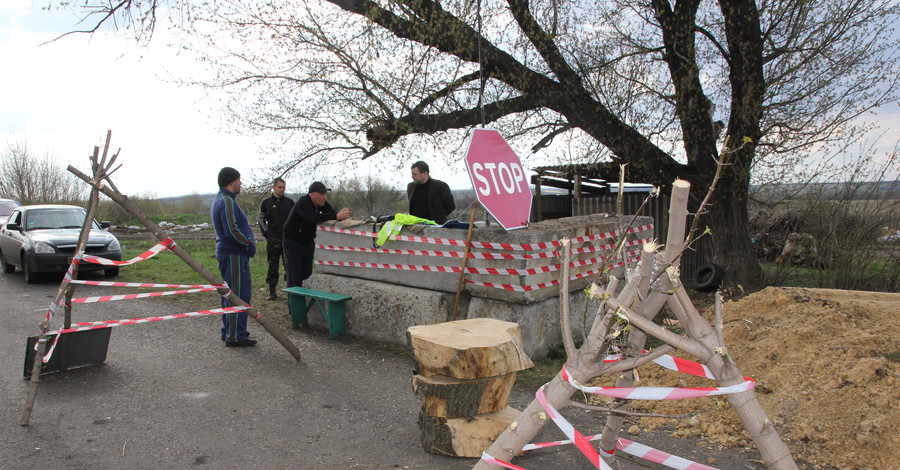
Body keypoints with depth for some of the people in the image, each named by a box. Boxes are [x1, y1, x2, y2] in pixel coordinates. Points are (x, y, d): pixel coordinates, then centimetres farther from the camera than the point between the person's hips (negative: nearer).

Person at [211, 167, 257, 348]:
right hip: (234, 255, -11)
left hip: (225, 253, 11)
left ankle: (229, 331, 27)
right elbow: (232, 231, -25)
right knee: (239, 295, -6)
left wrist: (248, 243, 13)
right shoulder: (227, 201, -17)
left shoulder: (219, 199, 16)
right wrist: (250, 244, -12)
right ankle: (235, 336, -1)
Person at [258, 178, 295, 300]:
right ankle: (272, 291, 9)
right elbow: (260, 220, 7)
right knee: (273, 266, 2)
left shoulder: (289, 202, 9)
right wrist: (267, 234, -2)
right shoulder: (266, 203, 5)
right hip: (273, 241, -1)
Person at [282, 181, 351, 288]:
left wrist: (344, 214, -32)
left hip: (308, 243, 7)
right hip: (293, 244, -7)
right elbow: (313, 218, -42)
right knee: (294, 278, -5)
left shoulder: (322, 203, -2)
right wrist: (337, 216, -49)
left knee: (307, 274, 7)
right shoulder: (302, 203, -26)